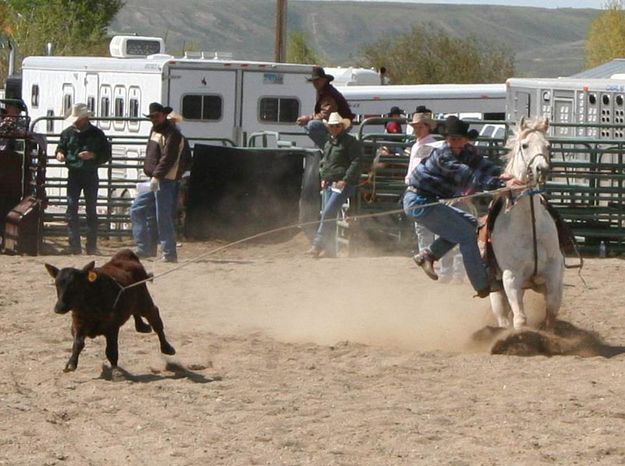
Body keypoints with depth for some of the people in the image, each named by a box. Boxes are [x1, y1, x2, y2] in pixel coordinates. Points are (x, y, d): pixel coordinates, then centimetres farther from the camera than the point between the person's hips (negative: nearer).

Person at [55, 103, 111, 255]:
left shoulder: (96, 134, 0)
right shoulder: (68, 133, 6)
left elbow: (107, 154, 1)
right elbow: (60, 148, 15)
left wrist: (93, 155, -17)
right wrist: (59, 154, -9)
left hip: (90, 175, -2)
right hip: (73, 174, 2)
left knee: (91, 210, 3)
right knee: (71, 209, -5)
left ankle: (92, 246, 7)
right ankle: (74, 246, -3)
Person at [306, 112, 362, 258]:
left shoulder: (350, 142, -7)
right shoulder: (328, 143, 18)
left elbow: (356, 163, -14)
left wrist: (345, 180, -20)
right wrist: (323, 178, 12)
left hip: (343, 184, -8)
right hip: (329, 184, 8)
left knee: (328, 213, -16)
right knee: (328, 215, 7)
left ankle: (317, 244, -16)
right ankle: (329, 248, 13)